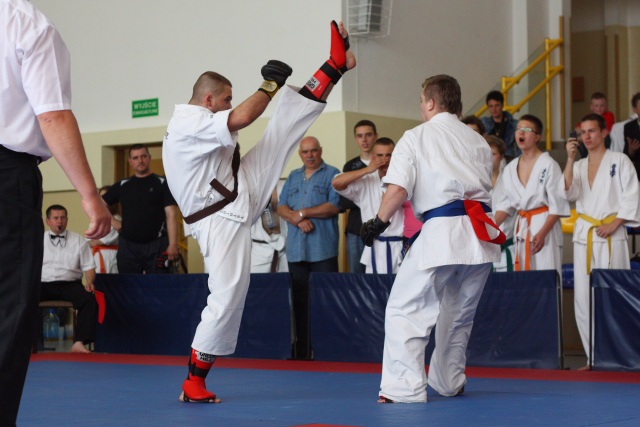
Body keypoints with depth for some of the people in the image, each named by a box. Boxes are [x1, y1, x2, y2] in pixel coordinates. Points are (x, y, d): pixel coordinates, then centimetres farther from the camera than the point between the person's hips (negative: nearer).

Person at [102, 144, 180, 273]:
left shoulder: (162, 183, 3)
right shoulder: (122, 185, 14)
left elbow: (171, 215, -4)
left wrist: (173, 244, -14)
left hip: (156, 244, -3)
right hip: (127, 247, 3)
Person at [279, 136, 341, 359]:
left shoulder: (332, 174, 5)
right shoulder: (293, 177, 21)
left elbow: (334, 206, -7)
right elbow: (281, 207, 11)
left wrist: (303, 212, -8)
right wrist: (298, 220, -8)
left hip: (323, 249, -5)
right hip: (296, 249, 5)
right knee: (299, 301, 5)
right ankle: (302, 351, 8)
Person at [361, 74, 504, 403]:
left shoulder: (416, 138, 2)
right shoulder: (477, 139, 17)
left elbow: (398, 190, -8)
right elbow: (485, 184, 18)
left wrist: (378, 222, 4)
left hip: (443, 231, -6)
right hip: (481, 234, 6)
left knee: (406, 308, -2)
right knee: (460, 312, 21)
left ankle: (404, 388, -11)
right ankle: (450, 382, 29)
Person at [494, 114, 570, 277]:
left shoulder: (548, 165, -5)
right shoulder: (510, 169, 12)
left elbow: (557, 204, -9)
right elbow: (504, 205, 15)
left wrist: (542, 233, -17)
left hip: (545, 226, -5)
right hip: (522, 227, 6)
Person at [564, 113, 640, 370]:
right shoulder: (579, 166, 16)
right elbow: (569, 192, -1)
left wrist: (613, 224, -11)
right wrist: (570, 159, -7)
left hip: (611, 236, -5)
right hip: (584, 236, 5)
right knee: (583, 299, 1)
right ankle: (593, 356, 7)